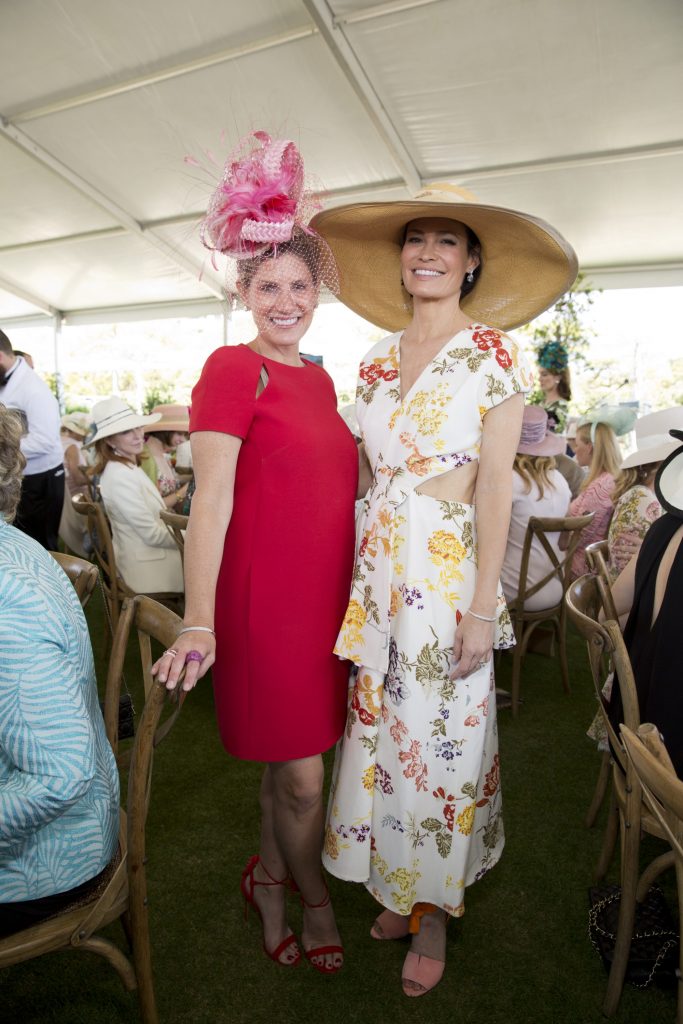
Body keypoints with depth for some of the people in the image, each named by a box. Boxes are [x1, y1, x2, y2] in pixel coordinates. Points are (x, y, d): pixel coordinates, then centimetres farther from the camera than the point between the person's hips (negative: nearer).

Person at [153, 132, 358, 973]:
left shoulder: (317, 378, 12)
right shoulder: (232, 369, -10)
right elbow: (211, 495, -18)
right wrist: (199, 621, -26)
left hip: (326, 591, 7)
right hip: (264, 597, -7)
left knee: (289, 762, 20)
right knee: (300, 776, 8)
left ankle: (267, 879, 45)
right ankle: (315, 903, 36)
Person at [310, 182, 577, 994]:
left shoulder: (493, 351, -4)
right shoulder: (378, 360, 11)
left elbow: (494, 483, -9)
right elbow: (372, 472, 12)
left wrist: (483, 606, -13)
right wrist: (360, 574, 8)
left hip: (448, 565, -5)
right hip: (378, 562, 5)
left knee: (437, 735, 7)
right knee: (380, 724, 13)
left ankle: (433, 911, 32)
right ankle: (398, 889, 37)